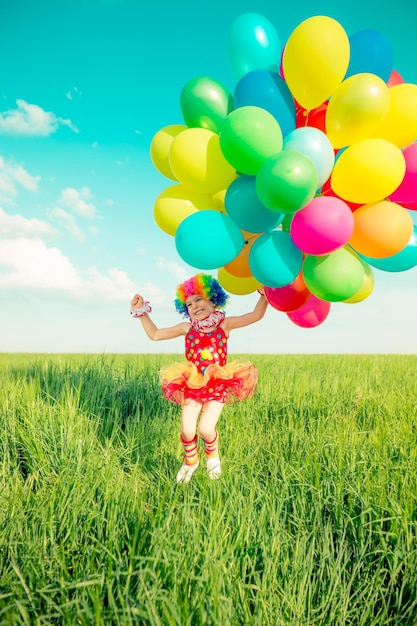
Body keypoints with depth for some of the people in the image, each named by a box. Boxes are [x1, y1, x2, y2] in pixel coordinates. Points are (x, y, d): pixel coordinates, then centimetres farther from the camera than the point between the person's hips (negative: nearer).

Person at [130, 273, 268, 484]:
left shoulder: (225, 324, 0)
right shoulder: (187, 328, 6)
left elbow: (256, 315, -10)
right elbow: (155, 334, 9)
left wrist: (264, 293, -22)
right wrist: (141, 311, 5)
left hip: (218, 385, -2)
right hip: (192, 385, 2)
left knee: (206, 429, -14)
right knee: (187, 430, -6)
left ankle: (212, 455, 25)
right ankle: (190, 461, 29)